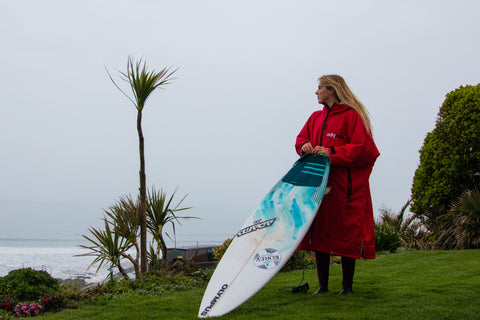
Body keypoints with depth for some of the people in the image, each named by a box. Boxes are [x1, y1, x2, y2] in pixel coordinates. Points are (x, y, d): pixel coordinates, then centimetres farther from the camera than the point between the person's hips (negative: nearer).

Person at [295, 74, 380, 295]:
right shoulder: (316, 117, 16)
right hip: (320, 184, 7)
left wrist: (331, 153, -17)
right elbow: (301, 137, 22)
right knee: (319, 233, 6)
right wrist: (304, 146, -1)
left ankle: (347, 286, 12)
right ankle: (323, 286, 16)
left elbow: (362, 149, -14)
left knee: (346, 235, 0)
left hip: (345, 187, -7)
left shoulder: (351, 116, -8)